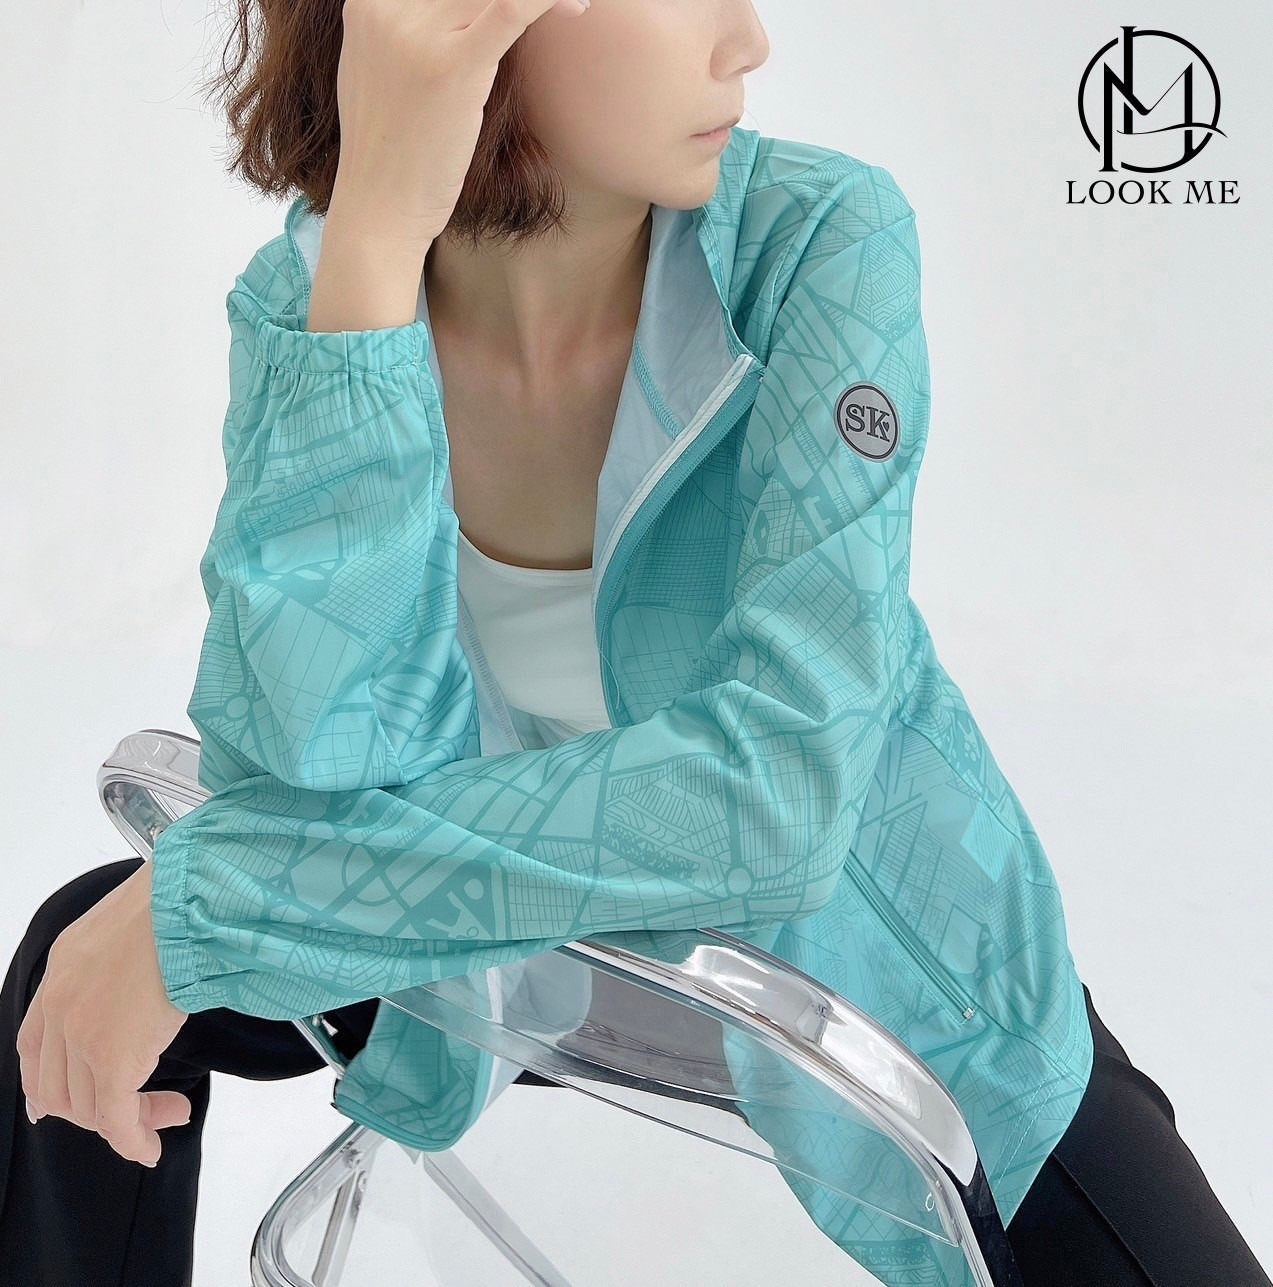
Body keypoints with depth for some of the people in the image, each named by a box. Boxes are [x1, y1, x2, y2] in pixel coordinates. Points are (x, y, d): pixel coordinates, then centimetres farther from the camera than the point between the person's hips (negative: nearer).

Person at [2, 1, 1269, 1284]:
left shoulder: (819, 241, -24)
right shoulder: (302, 303, -16)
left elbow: (785, 792, -35)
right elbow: (305, 771, -30)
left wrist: (207, 901, -34)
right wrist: (374, 241, -37)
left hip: (866, 964, -1)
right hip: (533, 931, 2)